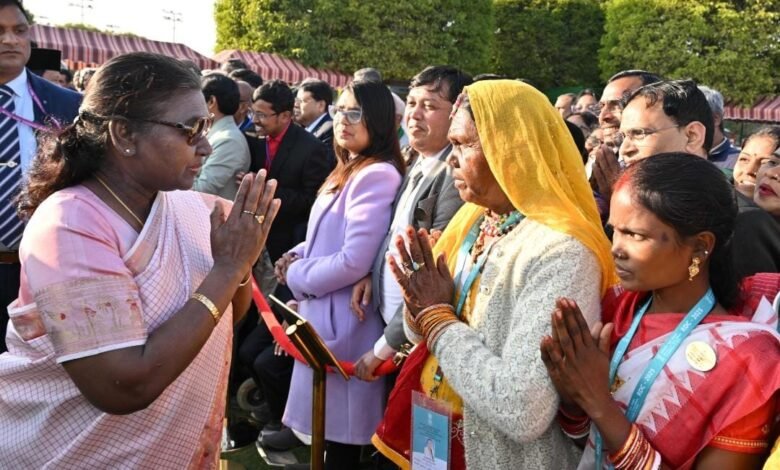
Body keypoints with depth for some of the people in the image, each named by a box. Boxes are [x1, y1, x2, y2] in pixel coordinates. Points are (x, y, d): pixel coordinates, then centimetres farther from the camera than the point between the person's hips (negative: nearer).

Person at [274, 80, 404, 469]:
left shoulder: (377, 174, -19)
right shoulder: (350, 170, 13)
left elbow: (354, 261, -24)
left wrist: (296, 277, -11)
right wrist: (298, 255, 3)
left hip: (341, 318, -10)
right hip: (324, 311, 10)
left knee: (340, 433, 4)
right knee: (331, 430, 19)